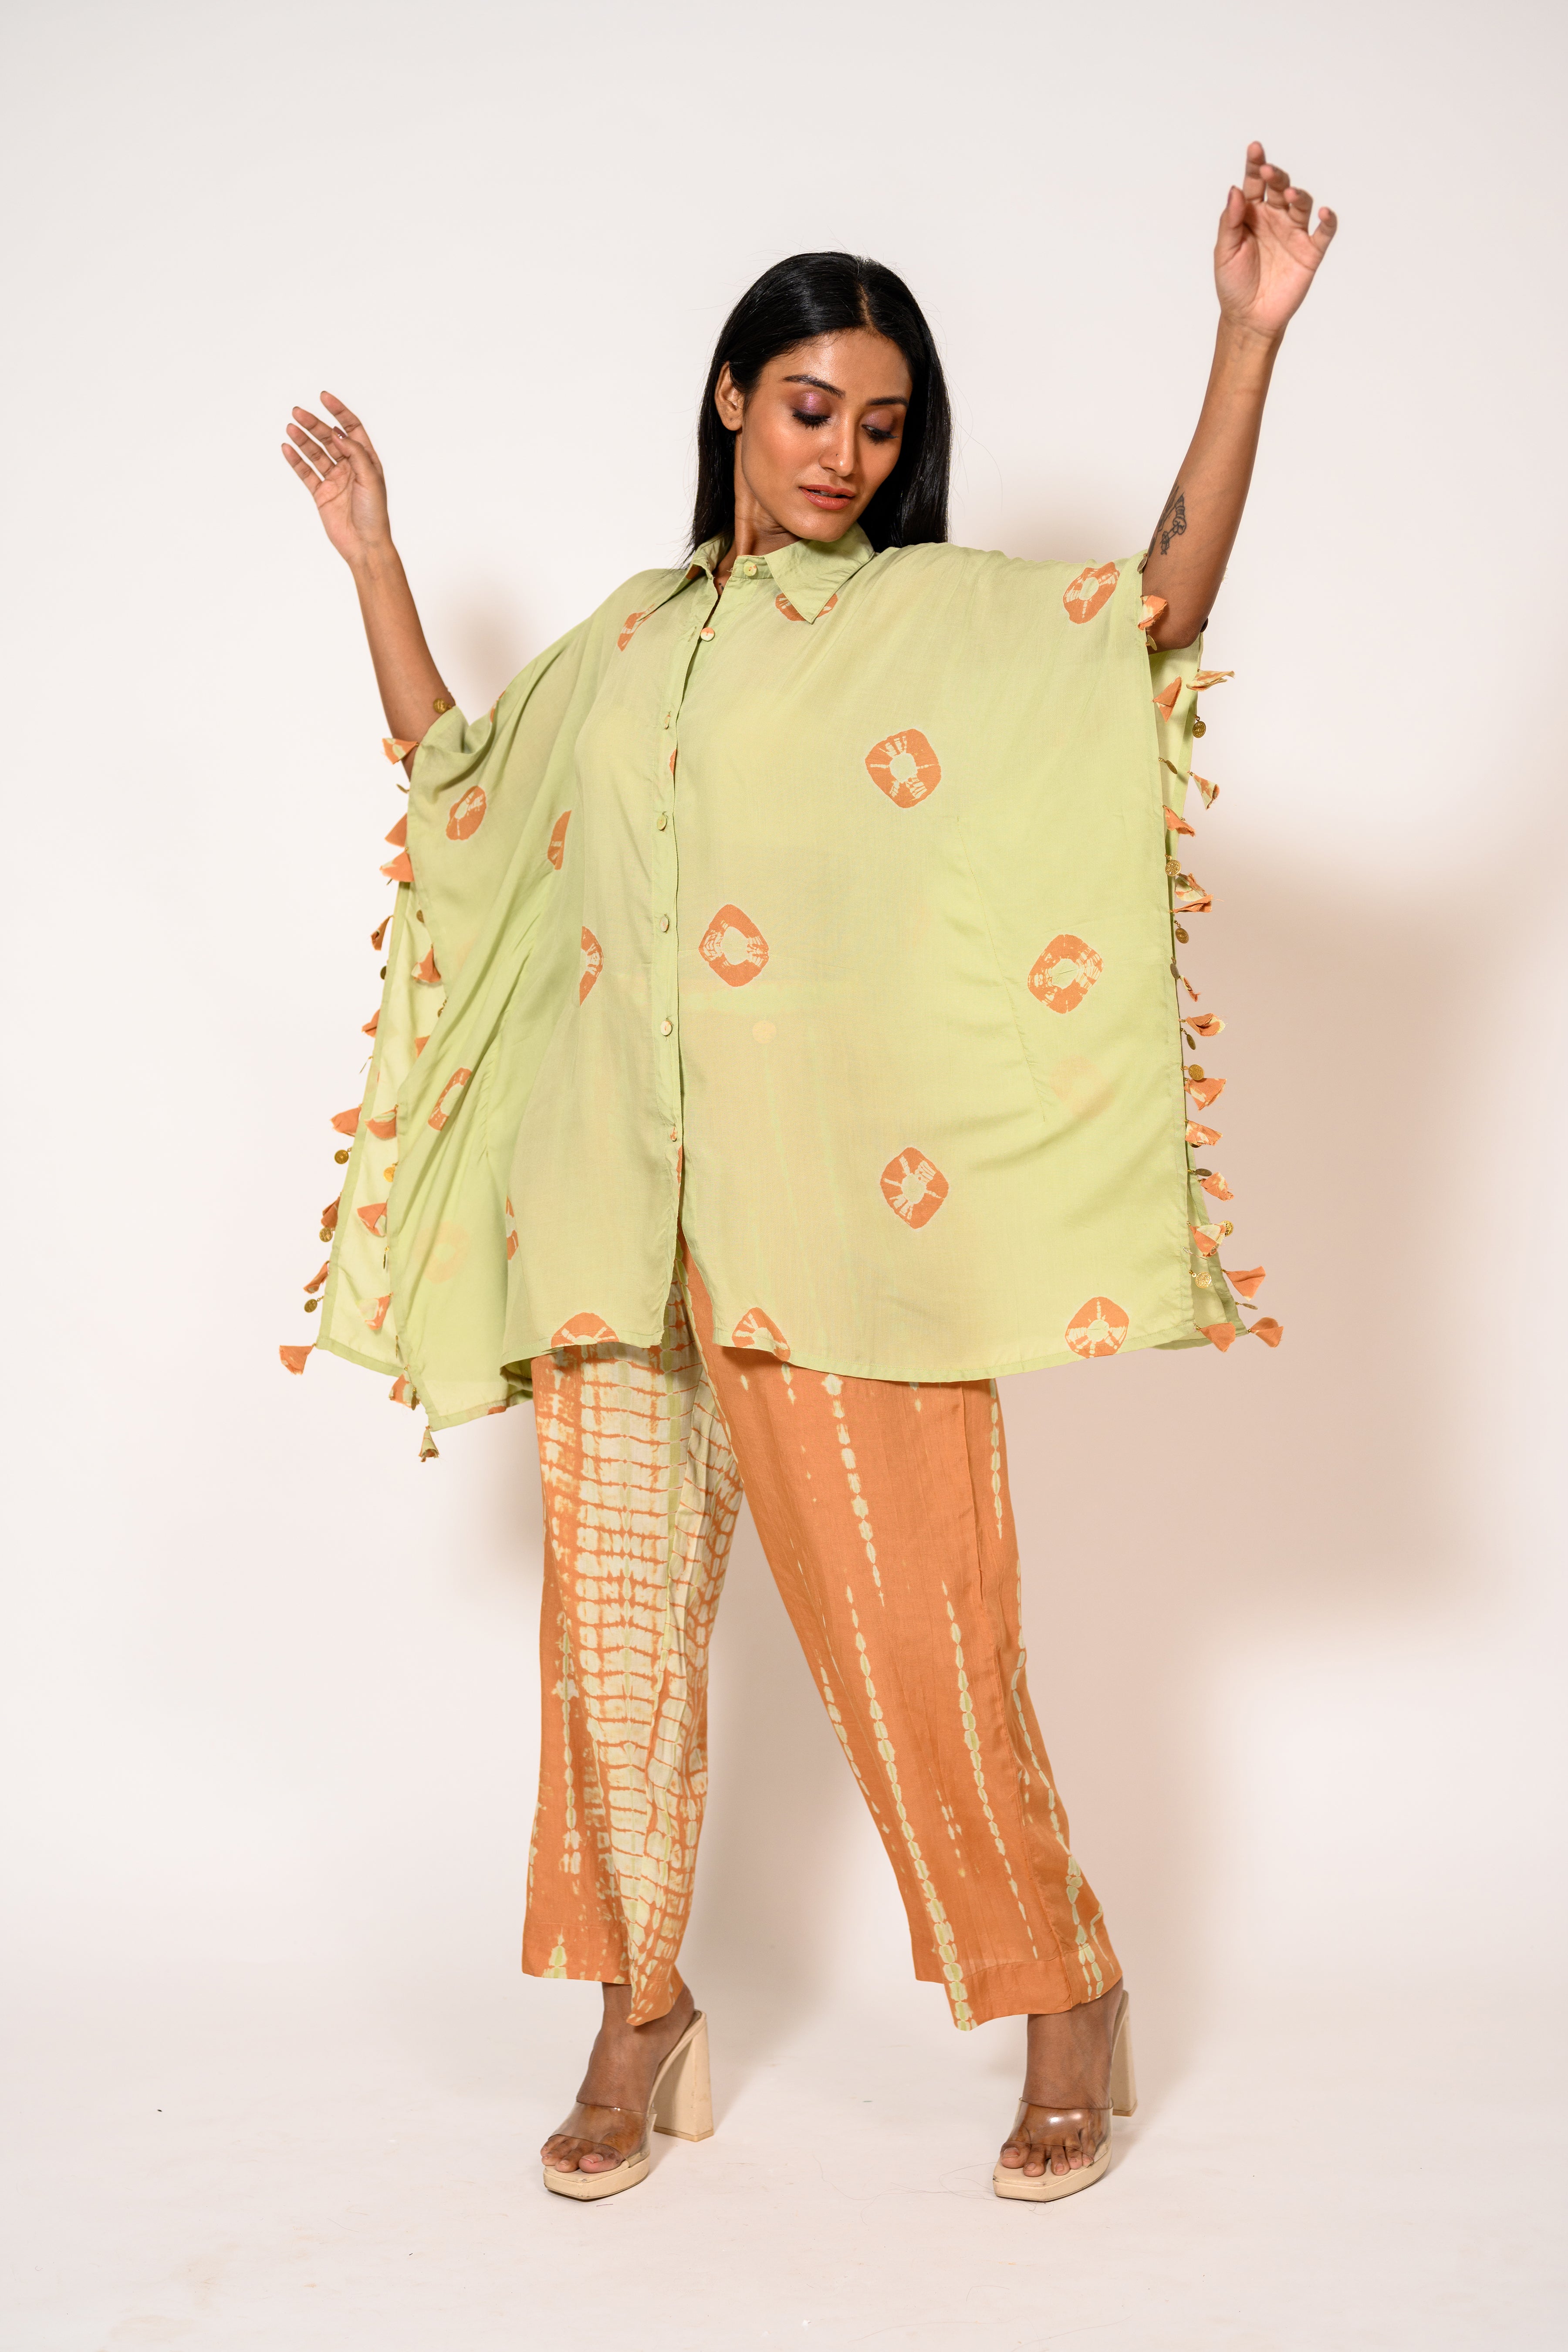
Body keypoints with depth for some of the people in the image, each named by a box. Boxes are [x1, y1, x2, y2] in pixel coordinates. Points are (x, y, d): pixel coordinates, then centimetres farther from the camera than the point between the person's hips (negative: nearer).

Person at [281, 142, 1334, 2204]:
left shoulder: (952, 617, 5)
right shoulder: (635, 638, 19)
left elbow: (1165, 602, -11)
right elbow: (451, 777, 31)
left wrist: (1250, 338, -19)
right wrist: (374, 560, 31)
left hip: (836, 1198, -4)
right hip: (614, 1196, 4)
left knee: (907, 1612, -2)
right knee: (620, 1599, 6)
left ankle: (1070, 1995, 16)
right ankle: (642, 2017, 20)